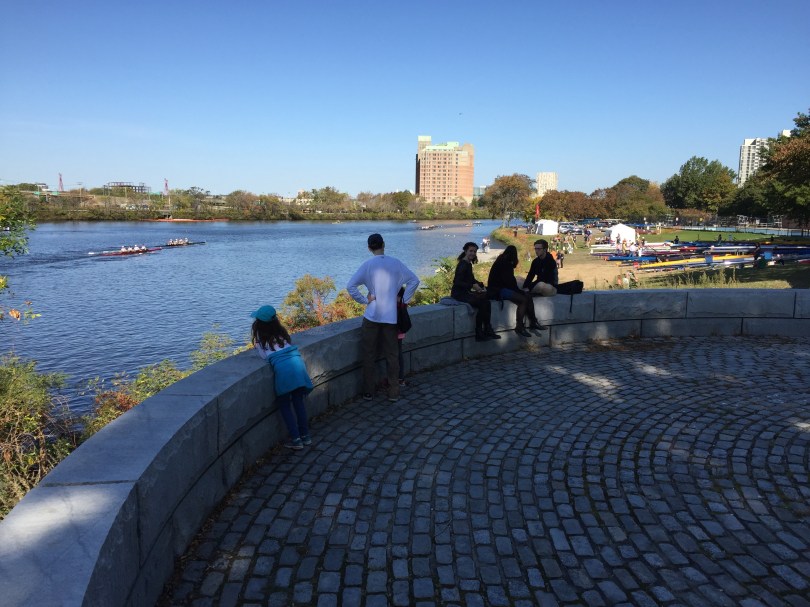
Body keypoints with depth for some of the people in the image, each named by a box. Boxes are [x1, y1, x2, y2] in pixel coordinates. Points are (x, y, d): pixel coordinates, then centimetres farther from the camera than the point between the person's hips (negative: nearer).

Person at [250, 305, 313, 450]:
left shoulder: (259, 334, 6)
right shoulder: (281, 330, 19)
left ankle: (296, 439, 9)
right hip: (297, 362, 5)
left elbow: (263, 355, 7)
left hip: (282, 367, -5)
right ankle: (305, 435, 24)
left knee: (284, 405, 10)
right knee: (298, 402, 17)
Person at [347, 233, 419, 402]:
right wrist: (405, 300, 5)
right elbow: (414, 280, 0)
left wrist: (364, 300, -4)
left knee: (369, 355, 9)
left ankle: (368, 392, 14)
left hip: (372, 316, -2)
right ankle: (393, 393, 13)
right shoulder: (395, 263, 0)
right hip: (391, 316, 2)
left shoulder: (367, 265, -6)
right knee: (392, 355, 10)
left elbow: (350, 286, -13)